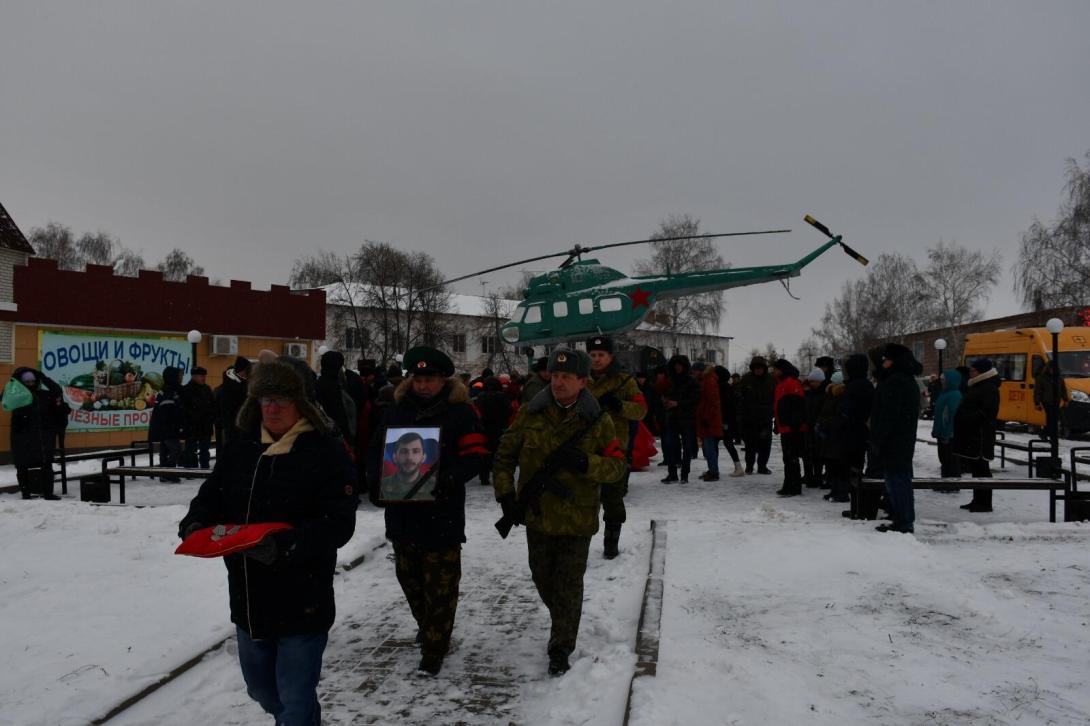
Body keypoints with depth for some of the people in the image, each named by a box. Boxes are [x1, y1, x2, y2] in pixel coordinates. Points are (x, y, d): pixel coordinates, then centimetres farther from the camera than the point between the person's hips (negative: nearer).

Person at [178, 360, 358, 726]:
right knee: (261, 690, 25)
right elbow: (210, 497, 11)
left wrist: (285, 546, -33)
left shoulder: (326, 452, -14)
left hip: (302, 603, -6)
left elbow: (339, 524, -20)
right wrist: (195, 524, -11)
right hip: (247, 600, 7)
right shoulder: (239, 449, 5)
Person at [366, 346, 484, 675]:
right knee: (409, 576, 20)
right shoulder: (395, 410, 7)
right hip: (402, 511, 5)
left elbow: (474, 456, -10)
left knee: (440, 586, 2)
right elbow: (377, 451, 9)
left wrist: (449, 479, -27)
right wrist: (376, 481, -9)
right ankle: (427, 626, 44)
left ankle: (434, 650, 16)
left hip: (442, 514, -5)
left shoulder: (460, 412, -6)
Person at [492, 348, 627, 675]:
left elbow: (617, 468, -9)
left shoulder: (598, 420, -9)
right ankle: (563, 623, 47)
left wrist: (584, 462, -26)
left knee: (568, 586, 6)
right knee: (542, 578, 19)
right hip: (537, 514, 3)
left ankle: (561, 648, 24)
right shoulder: (530, 413, -5)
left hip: (576, 518, -3)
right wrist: (505, 493, -7)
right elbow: (505, 455, 3)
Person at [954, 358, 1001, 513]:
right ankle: (978, 500, 21)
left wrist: (968, 420, -21)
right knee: (976, 469, 14)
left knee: (981, 470, -7)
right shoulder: (978, 386, 21)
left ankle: (984, 503, -3)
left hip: (980, 437, -11)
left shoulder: (989, 388, -12)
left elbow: (985, 413, -22)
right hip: (971, 437, 11)